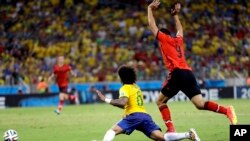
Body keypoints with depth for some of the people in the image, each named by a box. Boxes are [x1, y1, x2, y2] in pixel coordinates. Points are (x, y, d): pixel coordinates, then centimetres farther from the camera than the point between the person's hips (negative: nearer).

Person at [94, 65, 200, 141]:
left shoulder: (125, 88, 3)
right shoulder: (136, 87, 28)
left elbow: (122, 103, -16)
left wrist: (105, 99, -13)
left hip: (135, 116, -7)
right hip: (145, 116, 7)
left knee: (113, 131, -11)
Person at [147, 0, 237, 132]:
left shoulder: (164, 39, 10)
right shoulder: (178, 40, 25)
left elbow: (152, 25, 16)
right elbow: (180, 29, 47)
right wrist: (175, 15, 52)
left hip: (177, 73, -6)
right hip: (188, 73, 6)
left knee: (160, 102, 7)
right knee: (200, 104, -2)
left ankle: (171, 130, -8)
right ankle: (227, 110, -23)